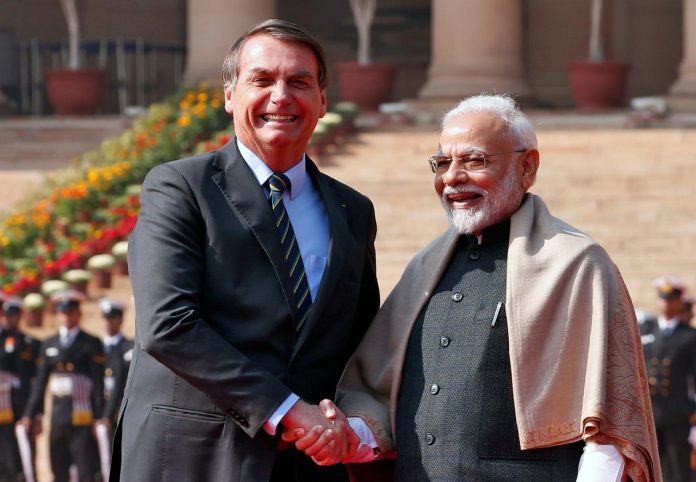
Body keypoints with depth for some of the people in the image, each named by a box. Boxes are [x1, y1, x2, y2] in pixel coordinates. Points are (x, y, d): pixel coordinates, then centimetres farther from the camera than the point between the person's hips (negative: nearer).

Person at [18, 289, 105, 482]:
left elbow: (98, 383, -3)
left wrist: (99, 416, -9)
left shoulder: (91, 344, 1)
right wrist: (30, 414, 9)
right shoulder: (49, 345, 13)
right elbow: (40, 381, 14)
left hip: (82, 417, -4)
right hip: (57, 414, 4)